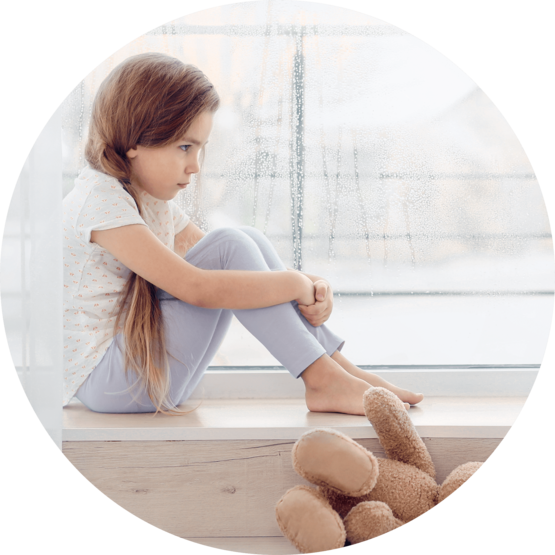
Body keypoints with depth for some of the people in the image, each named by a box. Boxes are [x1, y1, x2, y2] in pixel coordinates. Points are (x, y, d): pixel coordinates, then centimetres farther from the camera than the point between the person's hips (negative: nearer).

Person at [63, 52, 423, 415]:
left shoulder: (154, 202, 11)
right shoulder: (100, 199, -20)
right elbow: (198, 288, -29)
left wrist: (309, 288, -10)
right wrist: (294, 284, -20)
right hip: (101, 380, -9)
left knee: (248, 242, -4)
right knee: (231, 247, -21)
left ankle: (339, 367, -8)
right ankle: (323, 381, -18)